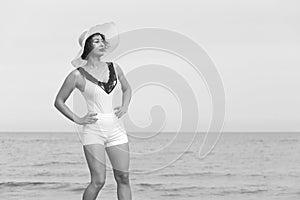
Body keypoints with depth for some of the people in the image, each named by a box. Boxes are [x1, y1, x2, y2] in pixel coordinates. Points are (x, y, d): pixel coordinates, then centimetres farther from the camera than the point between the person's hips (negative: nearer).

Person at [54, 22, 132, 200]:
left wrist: (124, 107, 10)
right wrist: (78, 120, -3)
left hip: (116, 129, 4)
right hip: (93, 130, -4)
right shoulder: (78, 75, -3)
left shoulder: (114, 68, 9)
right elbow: (59, 101, 5)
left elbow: (127, 89, 27)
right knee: (98, 181, -12)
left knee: (123, 178, 1)